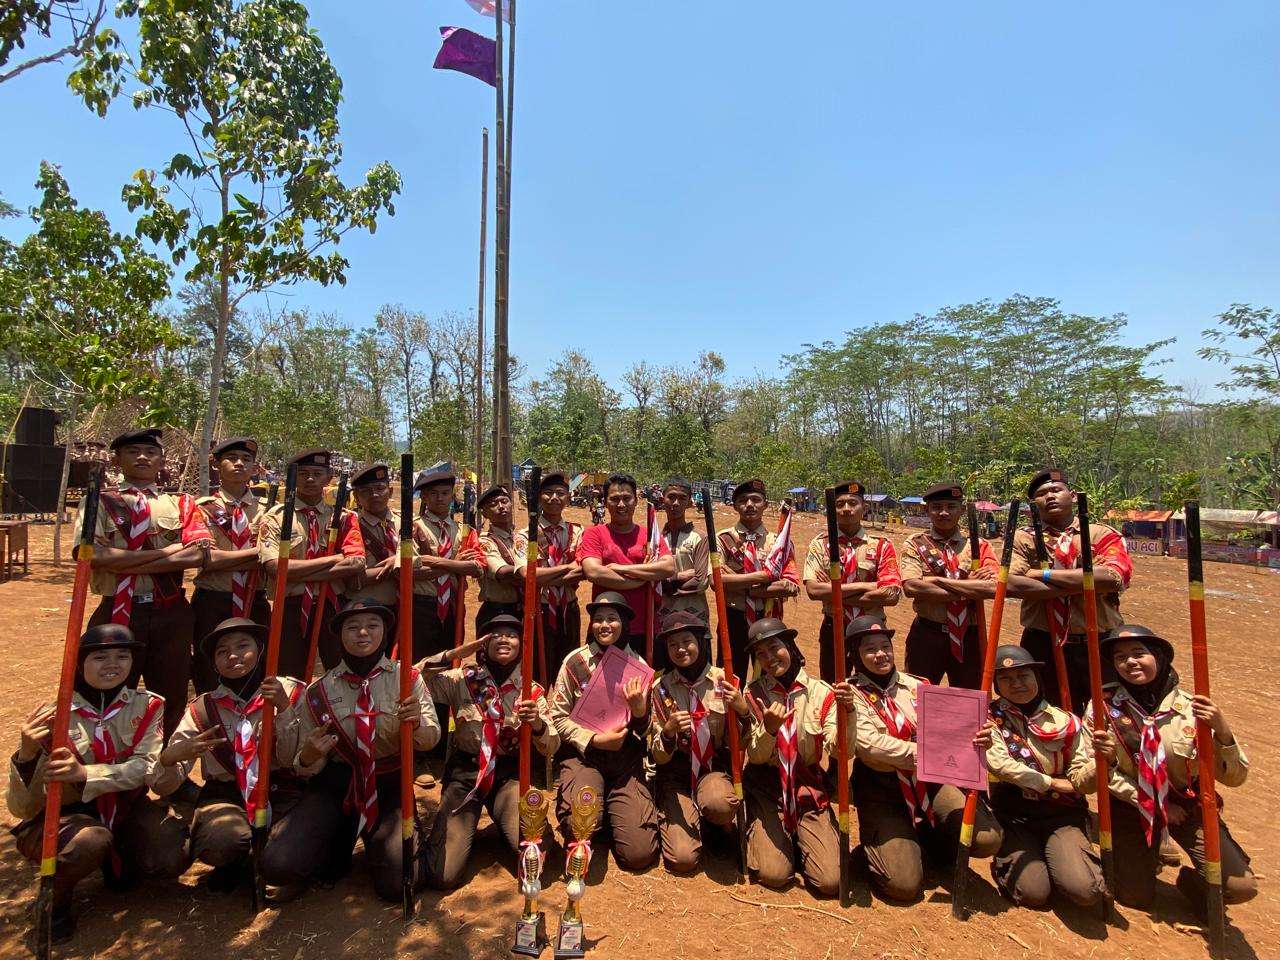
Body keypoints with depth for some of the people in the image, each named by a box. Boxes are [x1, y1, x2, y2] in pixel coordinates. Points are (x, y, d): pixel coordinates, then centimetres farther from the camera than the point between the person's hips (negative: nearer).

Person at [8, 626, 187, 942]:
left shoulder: (147, 705, -8)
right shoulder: (53, 717, -13)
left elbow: (147, 766, -21)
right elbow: (22, 809, -16)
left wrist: (85, 774, -37)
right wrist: (27, 754, -35)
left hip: (127, 809, 3)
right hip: (66, 815, -2)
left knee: (171, 859, -19)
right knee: (90, 842, -35)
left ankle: (118, 860, 15)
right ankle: (54, 899, 0)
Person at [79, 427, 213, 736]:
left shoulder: (181, 504, 7)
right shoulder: (100, 502, 4)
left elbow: (199, 554, -9)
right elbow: (92, 555, -13)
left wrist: (124, 562, -13)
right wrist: (166, 552, -14)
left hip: (171, 614, 1)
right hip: (117, 613, -1)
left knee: (172, 699, 11)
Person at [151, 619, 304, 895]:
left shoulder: (290, 693, -2)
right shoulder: (201, 709, 1)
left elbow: (294, 760, -8)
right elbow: (164, 786, -3)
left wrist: (284, 708, -21)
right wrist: (169, 758, -27)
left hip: (280, 793, 0)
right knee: (223, 841, -33)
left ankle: (240, 865, 8)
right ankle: (234, 862, 6)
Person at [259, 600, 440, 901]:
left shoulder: (406, 678, 0)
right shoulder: (319, 692, 1)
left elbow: (431, 738, -7)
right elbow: (306, 768, 5)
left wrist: (416, 721, -30)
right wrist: (308, 757, -20)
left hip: (390, 787, -1)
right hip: (334, 786, 1)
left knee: (399, 883, -20)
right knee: (278, 866, -22)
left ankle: (378, 848, 16)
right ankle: (339, 845, 11)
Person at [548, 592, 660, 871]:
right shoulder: (576, 661, -4)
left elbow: (645, 730, 6)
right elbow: (559, 717, -1)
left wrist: (639, 709, -17)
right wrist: (594, 740, -14)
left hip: (627, 759, 1)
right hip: (583, 755, -1)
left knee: (639, 853, -11)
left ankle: (613, 811, 20)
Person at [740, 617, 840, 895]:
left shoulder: (820, 693, -5)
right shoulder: (754, 693, -5)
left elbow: (840, 751, -13)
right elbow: (755, 756, -8)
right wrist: (769, 728, -29)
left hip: (809, 788, 1)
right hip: (767, 789, -1)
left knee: (831, 881, -11)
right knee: (773, 874, -15)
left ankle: (798, 840, 18)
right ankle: (757, 832, 16)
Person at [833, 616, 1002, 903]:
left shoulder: (916, 686, 5)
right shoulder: (849, 694, -7)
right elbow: (868, 744, -20)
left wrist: (975, 739, -25)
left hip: (928, 779, 4)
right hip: (880, 789, -4)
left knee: (988, 838, -16)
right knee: (903, 884, -16)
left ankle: (930, 837, 16)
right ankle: (875, 844, 19)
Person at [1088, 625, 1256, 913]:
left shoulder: (1190, 708, -12)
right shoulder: (1103, 706, -13)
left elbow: (1234, 777, -13)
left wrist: (1222, 730, -29)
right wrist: (1149, 801, -15)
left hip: (1188, 805, 1)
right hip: (1131, 806, 0)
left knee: (1241, 886, -17)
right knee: (1135, 898, -1)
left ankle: (1192, 880, 17)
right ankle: (1148, 857, 32)